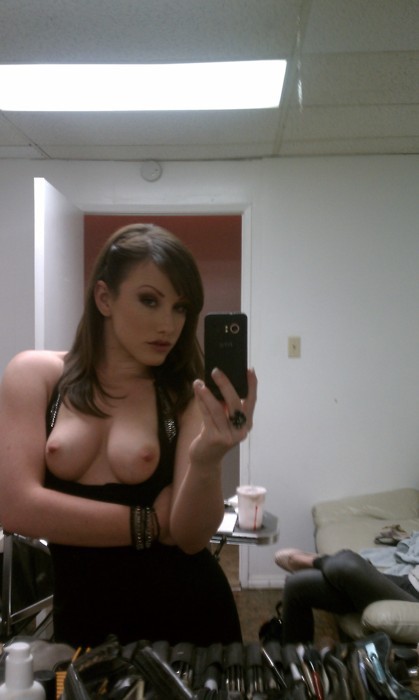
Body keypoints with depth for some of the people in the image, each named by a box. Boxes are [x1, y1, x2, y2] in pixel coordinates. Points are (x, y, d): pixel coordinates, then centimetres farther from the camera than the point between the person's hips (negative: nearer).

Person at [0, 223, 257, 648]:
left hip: (184, 617, 0)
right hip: (80, 619, 1)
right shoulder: (36, 374, -7)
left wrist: (207, 461, -36)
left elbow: (192, 537, -16)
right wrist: (151, 522, -13)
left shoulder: (186, 395, -8)